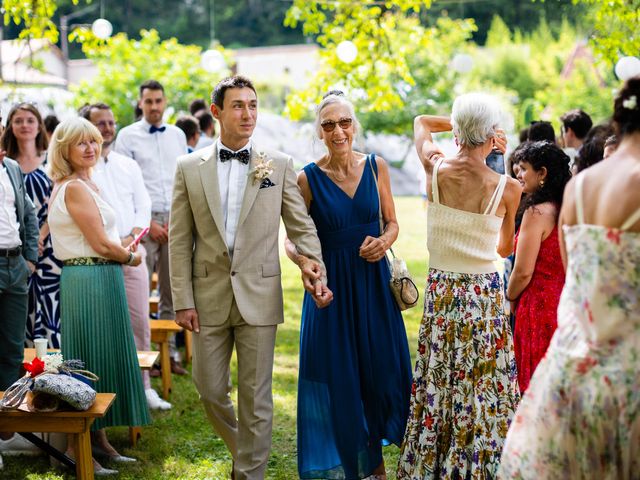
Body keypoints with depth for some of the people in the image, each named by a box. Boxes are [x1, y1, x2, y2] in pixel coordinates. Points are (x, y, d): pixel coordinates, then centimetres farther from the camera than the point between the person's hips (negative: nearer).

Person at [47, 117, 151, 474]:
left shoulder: (84, 184, 15)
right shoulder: (75, 187, -16)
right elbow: (101, 245, -17)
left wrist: (121, 247, 9)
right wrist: (132, 257, -2)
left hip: (100, 278, 10)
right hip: (90, 280, -10)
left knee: (103, 357, 15)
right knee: (89, 359, -3)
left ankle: (98, 438, 25)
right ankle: (78, 447, 6)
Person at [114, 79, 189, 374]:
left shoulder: (178, 135, 12)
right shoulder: (128, 136, 0)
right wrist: (147, 222, -9)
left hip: (174, 220, 4)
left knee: (171, 291, 8)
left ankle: (170, 353, 14)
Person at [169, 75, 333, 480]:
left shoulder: (280, 165, 2)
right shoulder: (190, 167, 3)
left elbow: (302, 226, 3)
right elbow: (180, 241, 3)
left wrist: (314, 267, -14)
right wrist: (183, 301, -2)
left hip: (258, 296, -1)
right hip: (209, 296, 1)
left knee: (256, 397, 3)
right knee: (210, 390, 9)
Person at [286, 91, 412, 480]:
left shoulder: (376, 167, 1)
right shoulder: (309, 178, -5)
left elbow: (392, 222, 10)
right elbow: (293, 239, -2)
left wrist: (385, 240, -12)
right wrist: (302, 258, -23)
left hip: (374, 283, 2)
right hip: (330, 286, -2)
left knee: (381, 370, 5)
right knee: (336, 376, 3)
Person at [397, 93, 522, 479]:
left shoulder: (436, 169, -6)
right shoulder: (507, 188, -10)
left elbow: (422, 122, 16)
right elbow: (506, 248, 7)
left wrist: (466, 128, 14)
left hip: (440, 293, 3)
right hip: (485, 296, -2)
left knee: (436, 386, 12)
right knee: (484, 391, 6)